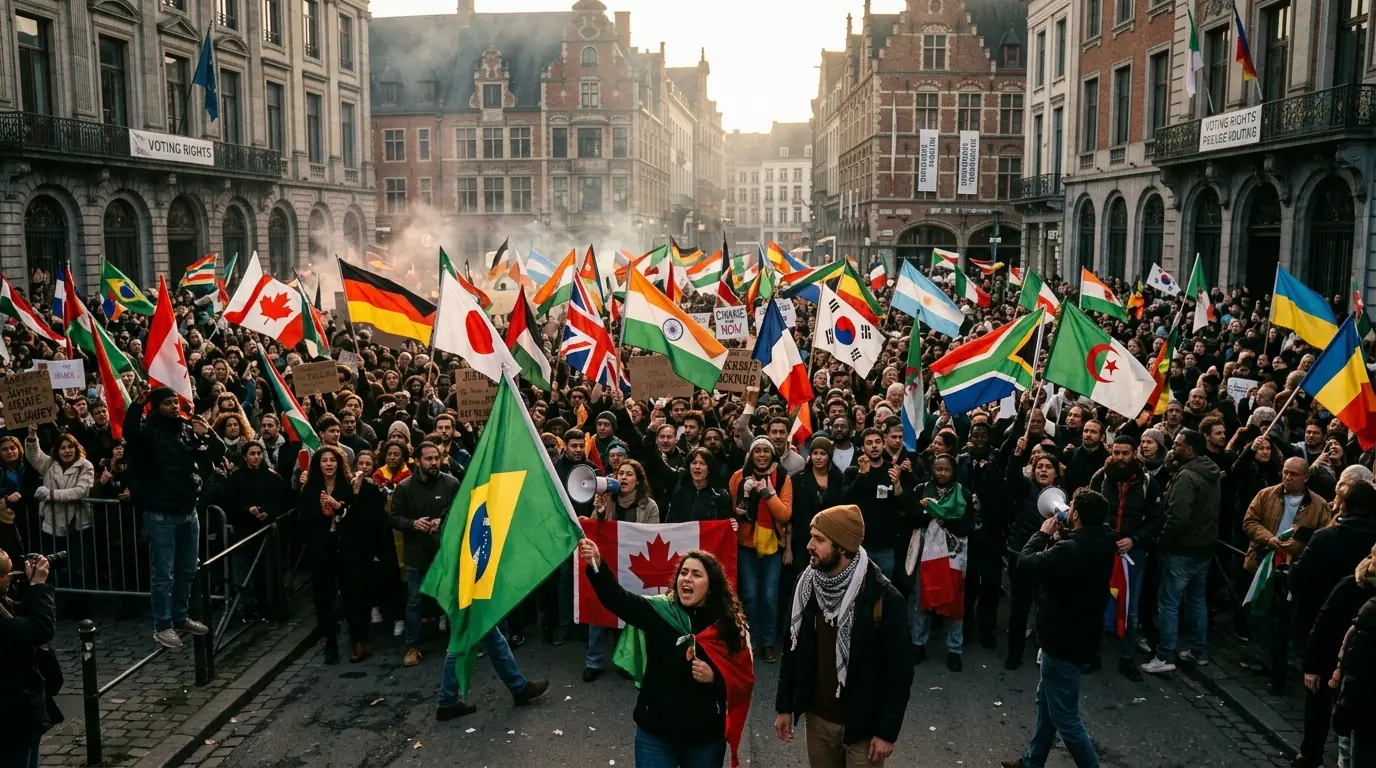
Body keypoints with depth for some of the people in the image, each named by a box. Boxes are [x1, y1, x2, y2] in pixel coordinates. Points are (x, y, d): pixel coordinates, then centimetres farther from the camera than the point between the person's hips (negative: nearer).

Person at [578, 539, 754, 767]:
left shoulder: (730, 626, -6)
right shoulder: (659, 611, -7)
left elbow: (744, 682, -3)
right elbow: (618, 598, -22)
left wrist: (714, 677, -22)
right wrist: (596, 565, -38)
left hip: (706, 738, 0)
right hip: (655, 733, 0)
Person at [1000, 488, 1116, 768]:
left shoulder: (1072, 549, -32)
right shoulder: (1098, 544, -2)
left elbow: (1026, 565, -24)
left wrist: (1043, 533, -11)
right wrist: (1058, 535, -3)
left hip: (1065, 640, -10)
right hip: (1076, 634, 10)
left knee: (1064, 716, 4)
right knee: (1046, 703, 24)